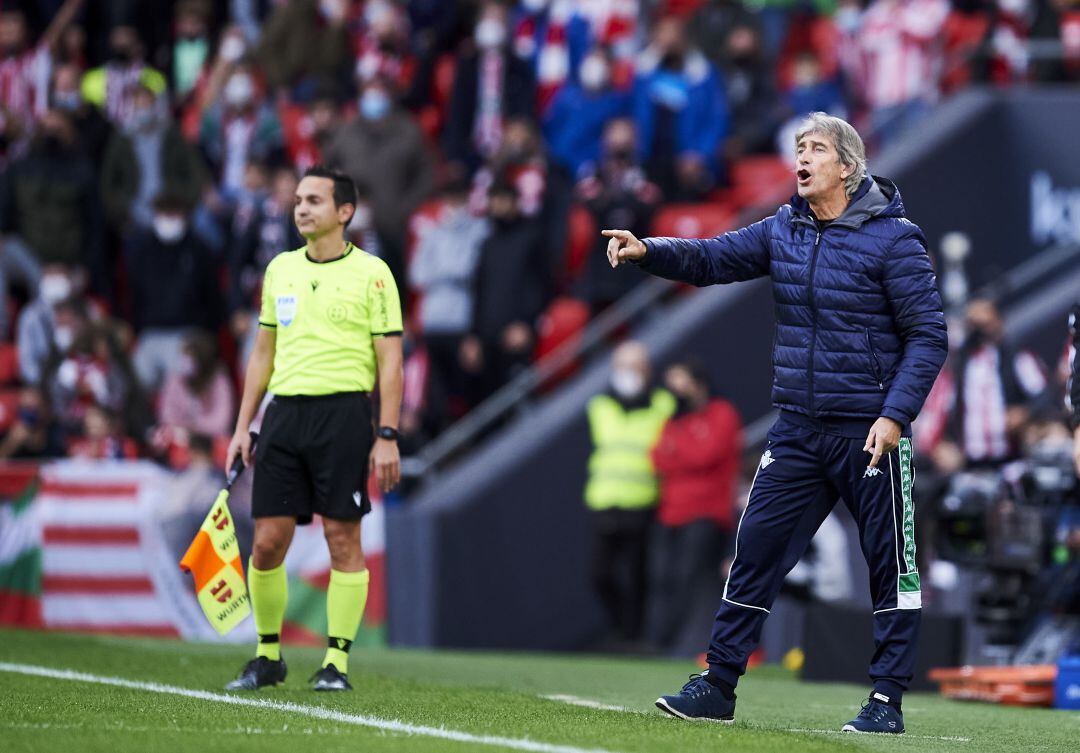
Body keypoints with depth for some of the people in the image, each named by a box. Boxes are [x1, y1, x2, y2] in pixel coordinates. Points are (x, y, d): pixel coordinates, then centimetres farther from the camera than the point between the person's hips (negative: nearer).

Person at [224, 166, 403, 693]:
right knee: (267, 543, 0)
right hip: (283, 412, 4)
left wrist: (387, 437, -10)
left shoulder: (371, 273, -1)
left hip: (344, 412, -4)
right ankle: (267, 656, 13)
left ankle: (336, 662, 2)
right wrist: (242, 426, 13)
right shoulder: (280, 269, 14)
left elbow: (390, 360, -3)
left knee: (342, 539, -3)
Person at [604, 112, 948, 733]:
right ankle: (718, 687, 9)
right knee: (756, 548, 4)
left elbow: (929, 334, -10)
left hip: (870, 432, -5)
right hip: (798, 432, 5)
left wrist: (896, 414, -18)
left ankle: (888, 700, 8)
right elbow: (714, 259, 4)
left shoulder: (893, 238, -9)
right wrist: (649, 252, -15)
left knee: (891, 565, 0)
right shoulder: (784, 231, 8)